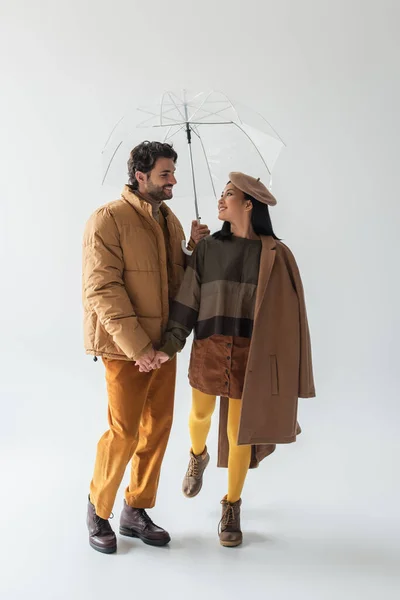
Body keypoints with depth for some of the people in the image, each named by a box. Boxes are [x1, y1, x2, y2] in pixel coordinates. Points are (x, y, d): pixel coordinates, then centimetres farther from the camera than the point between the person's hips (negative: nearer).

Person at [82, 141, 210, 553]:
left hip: (164, 343, 7)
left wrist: (195, 250, -3)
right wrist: (137, 345, -21)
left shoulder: (169, 220, 11)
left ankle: (136, 511, 27)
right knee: (124, 431, -2)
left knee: (157, 428, 11)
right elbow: (102, 289, -18)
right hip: (126, 348, -7)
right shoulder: (108, 220, -12)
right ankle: (98, 511, 21)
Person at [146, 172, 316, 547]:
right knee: (200, 414, 17)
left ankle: (232, 507, 27)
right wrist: (170, 345, -11)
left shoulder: (275, 255, -4)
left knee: (239, 431, 6)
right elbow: (188, 299, -1)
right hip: (208, 348, 2)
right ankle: (198, 455, 53)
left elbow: (287, 312, -3)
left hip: (250, 354, -2)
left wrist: (285, 368, -4)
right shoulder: (208, 248, 2)